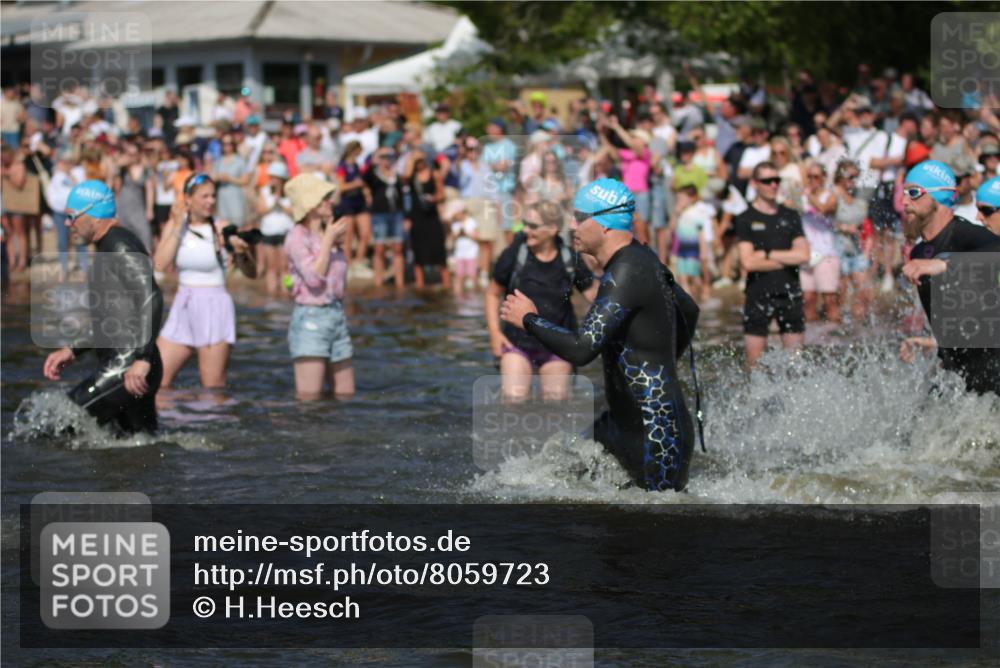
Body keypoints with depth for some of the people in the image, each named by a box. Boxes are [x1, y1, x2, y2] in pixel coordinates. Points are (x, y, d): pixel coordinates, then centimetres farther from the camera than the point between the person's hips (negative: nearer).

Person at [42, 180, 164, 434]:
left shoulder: (120, 246, -10)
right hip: (120, 366, 11)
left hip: (129, 369, -11)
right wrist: (72, 351, 22)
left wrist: (142, 358, -29)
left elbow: (151, 299, -23)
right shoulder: (108, 249, 22)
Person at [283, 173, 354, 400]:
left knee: (345, 394, 12)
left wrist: (338, 242, 5)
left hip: (337, 314, 7)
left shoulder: (329, 232, 11)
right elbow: (314, 278, -20)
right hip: (311, 318, -7)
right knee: (309, 399, -9)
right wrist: (328, 240, -14)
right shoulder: (297, 237, -10)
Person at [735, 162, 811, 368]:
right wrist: (788, 259, -5)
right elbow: (748, 262, -10)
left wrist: (766, 254, -5)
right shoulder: (745, 219, 0)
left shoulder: (791, 217, 11)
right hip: (759, 295, -3)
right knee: (755, 362, -3)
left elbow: (803, 255, 0)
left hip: (790, 294, 3)